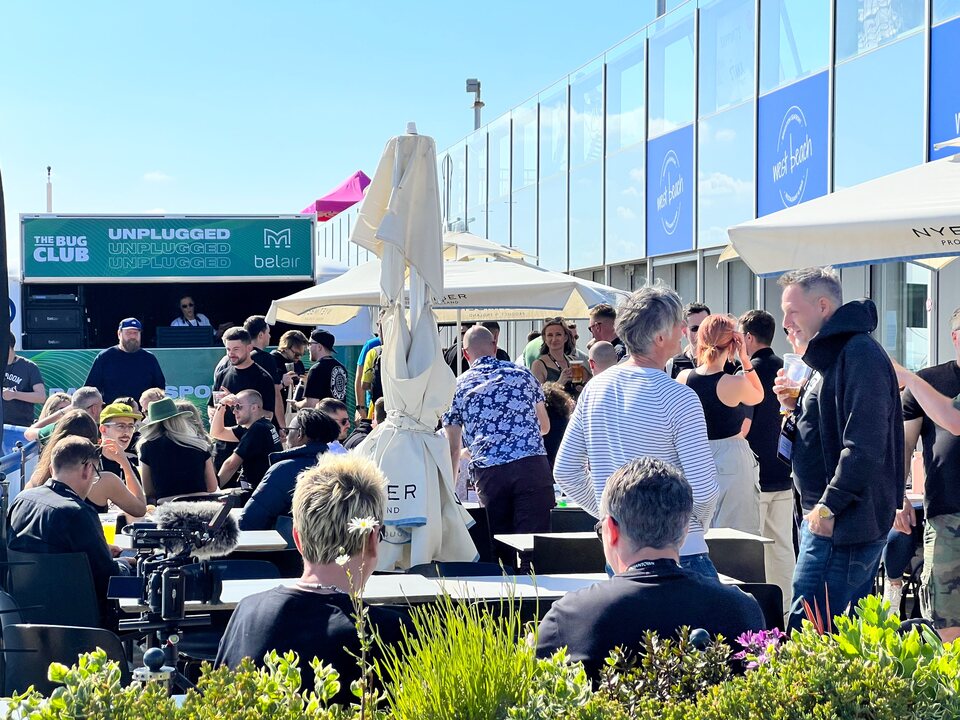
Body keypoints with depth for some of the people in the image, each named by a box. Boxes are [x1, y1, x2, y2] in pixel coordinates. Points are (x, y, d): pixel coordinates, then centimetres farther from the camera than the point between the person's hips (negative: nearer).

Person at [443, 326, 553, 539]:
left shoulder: (458, 387, 15)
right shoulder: (522, 374, 17)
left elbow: (453, 449, 17)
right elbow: (545, 427, 30)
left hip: (488, 471, 1)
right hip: (532, 464, 0)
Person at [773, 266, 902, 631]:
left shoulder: (860, 355, -16)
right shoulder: (831, 355, 18)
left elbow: (864, 446, -23)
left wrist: (829, 507, -20)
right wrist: (797, 406, 9)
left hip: (842, 524, -11)